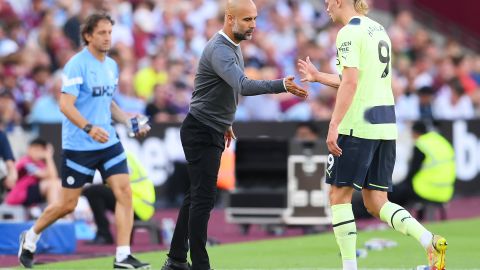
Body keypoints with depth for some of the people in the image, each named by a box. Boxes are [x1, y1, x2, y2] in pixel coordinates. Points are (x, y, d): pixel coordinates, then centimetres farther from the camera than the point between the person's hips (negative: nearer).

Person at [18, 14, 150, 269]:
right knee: (67, 204, 2)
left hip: (108, 142, 7)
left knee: (124, 193, -8)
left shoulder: (111, 66, 11)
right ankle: (30, 237, 27)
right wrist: (89, 128, -32)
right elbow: (66, 105, -19)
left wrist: (130, 123, 10)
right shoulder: (77, 64, -13)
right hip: (78, 145, -6)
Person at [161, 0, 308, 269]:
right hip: (201, 132, -10)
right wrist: (282, 85, -46)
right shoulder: (219, 50, -22)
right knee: (203, 198, -11)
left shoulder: (234, 46, 11)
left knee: (196, 196, 13)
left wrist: (225, 122, 28)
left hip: (212, 133, 10)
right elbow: (243, 86, -37)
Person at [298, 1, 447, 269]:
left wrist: (333, 126, -21)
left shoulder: (349, 33, -9)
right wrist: (318, 76, 32)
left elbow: (350, 82, -19)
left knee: (339, 195, 4)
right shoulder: (378, 29, 18)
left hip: (358, 126, -8)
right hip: (386, 124, 8)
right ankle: (430, 241, -12)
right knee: (376, 202, 8)